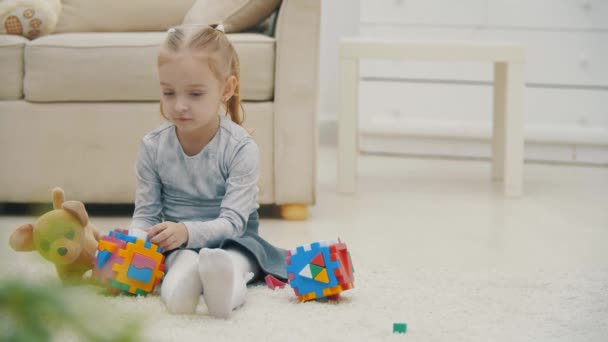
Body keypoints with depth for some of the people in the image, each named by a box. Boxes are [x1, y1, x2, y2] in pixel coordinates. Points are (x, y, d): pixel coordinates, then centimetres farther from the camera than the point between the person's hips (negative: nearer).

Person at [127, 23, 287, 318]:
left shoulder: (240, 148, -15)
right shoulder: (153, 147, -4)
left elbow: (232, 222, -20)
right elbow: (145, 214, 0)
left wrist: (186, 232, -38)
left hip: (230, 240, -3)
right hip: (175, 244, 3)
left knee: (239, 257, -38)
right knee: (183, 258, -34)